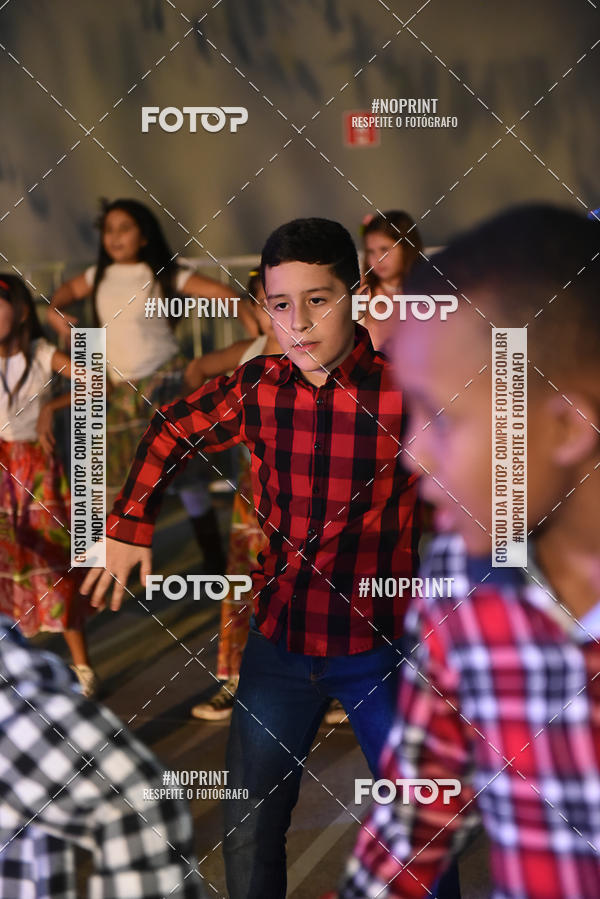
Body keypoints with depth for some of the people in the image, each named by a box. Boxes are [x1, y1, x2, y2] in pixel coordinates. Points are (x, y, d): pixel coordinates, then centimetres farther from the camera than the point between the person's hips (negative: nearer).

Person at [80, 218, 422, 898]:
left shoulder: (406, 392, -17)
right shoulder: (256, 387, -3)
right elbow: (170, 431, 14)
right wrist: (129, 525, 9)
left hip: (379, 649, -4)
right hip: (279, 643, 4)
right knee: (248, 839, 15)